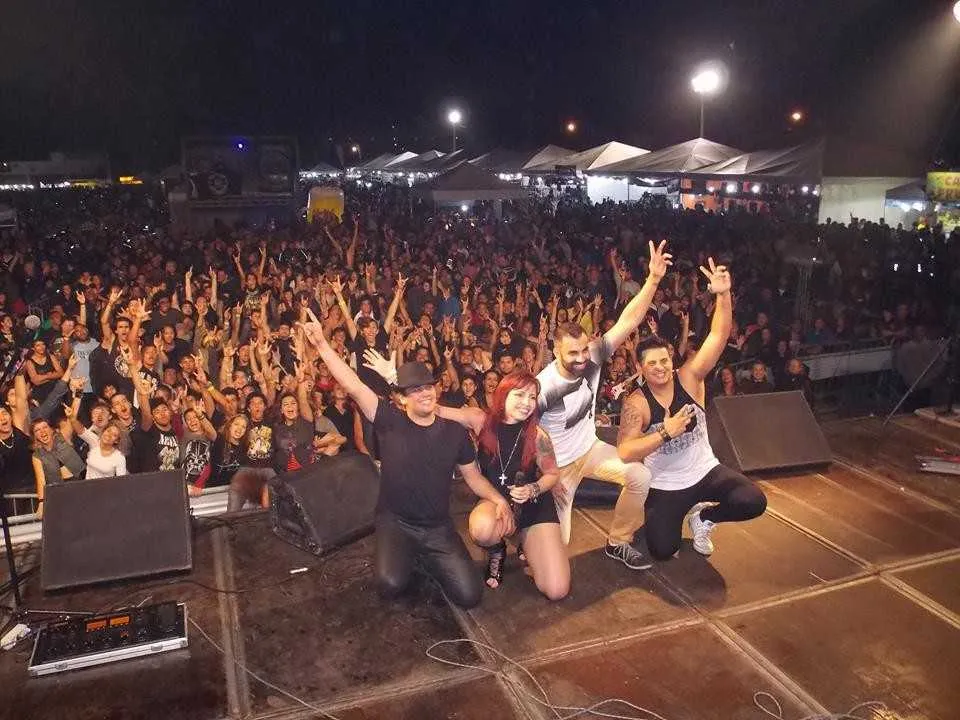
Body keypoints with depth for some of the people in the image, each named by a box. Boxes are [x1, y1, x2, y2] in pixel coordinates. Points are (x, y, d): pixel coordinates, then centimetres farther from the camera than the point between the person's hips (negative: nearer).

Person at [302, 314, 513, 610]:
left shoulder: (454, 431, 1)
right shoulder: (391, 422, -8)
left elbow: (472, 475, 8)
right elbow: (354, 386, -16)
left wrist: (499, 499, -9)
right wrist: (322, 345, -23)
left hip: (438, 527, 2)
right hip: (395, 522, -2)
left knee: (469, 595, -11)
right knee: (392, 585, -28)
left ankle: (428, 560, 20)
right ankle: (404, 557, 10)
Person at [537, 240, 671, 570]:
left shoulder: (593, 357, -19)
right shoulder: (542, 388, -30)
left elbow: (628, 321, -27)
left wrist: (653, 278, -38)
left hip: (590, 447, 5)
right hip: (558, 463, -4)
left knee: (640, 476, -16)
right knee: (557, 542, -4)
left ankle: (618, 542, 8)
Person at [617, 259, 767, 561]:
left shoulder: (689, 378, -11)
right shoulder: (636, 403, -18)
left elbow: (718, 336, -22)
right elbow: (624, 453, -27)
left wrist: (723, 294, -36)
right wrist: (666, 432, -34)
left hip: (706, 471, 3)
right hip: (664, 486, -2)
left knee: (755, 502, -19)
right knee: (662, 550, -15)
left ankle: (702, 516, 11)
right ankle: (671, 516, 22)